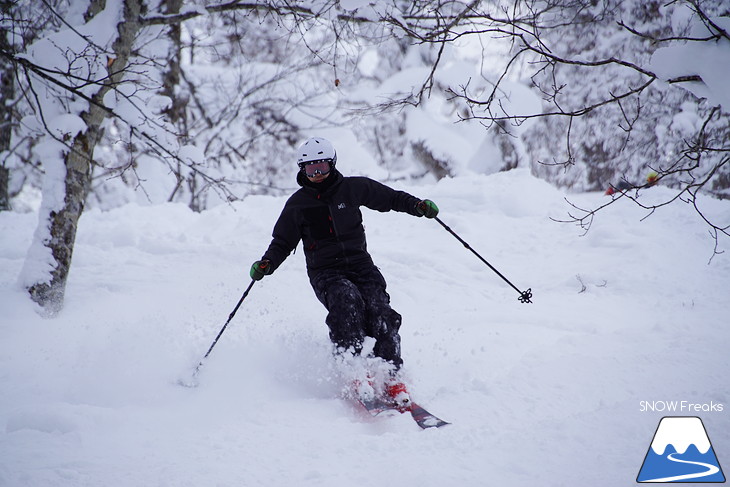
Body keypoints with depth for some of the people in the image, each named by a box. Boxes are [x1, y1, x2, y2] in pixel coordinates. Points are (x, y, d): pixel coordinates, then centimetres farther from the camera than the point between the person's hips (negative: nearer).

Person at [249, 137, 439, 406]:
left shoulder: (353, 188, 7)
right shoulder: (297, 204, 7)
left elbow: (389, 198, 18)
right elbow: (282, 242, 13)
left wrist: (417, 206, 2)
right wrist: (267, 264, -5)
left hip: (360, 264, 2)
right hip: (325, 272, -1)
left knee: (380, 313, -22)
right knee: (347, 302, -33)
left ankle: (391, 377, -20)